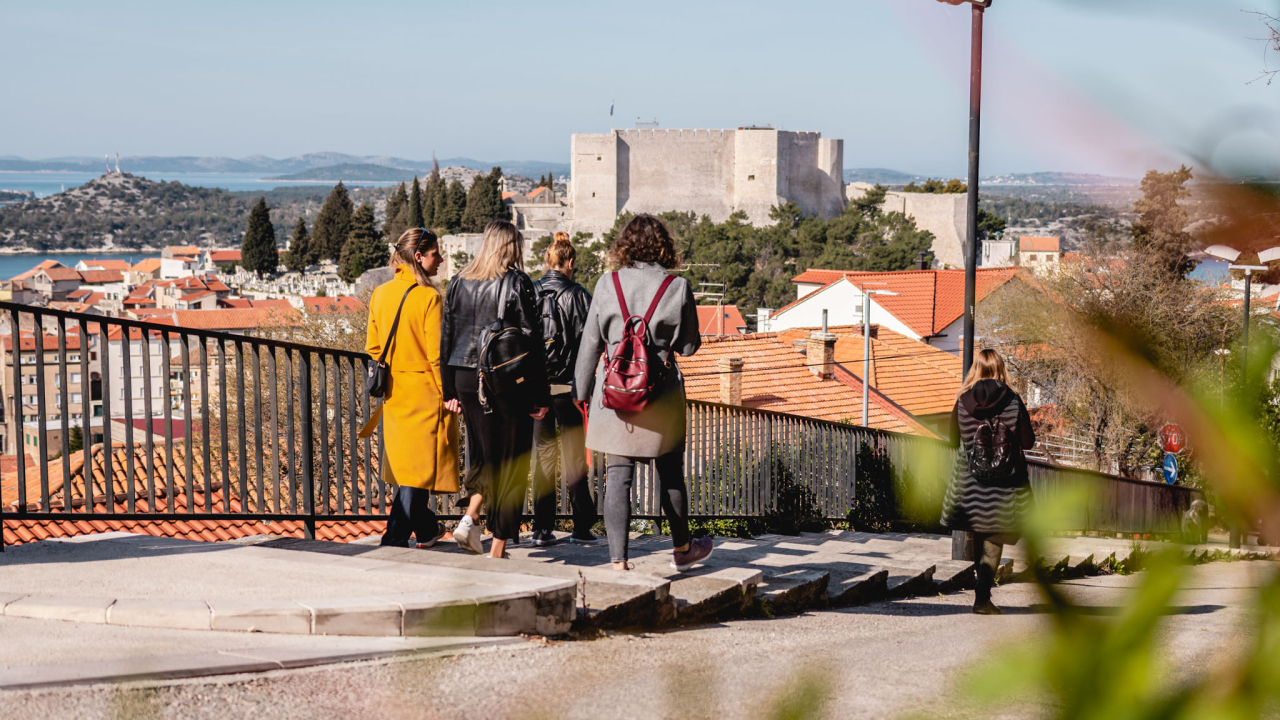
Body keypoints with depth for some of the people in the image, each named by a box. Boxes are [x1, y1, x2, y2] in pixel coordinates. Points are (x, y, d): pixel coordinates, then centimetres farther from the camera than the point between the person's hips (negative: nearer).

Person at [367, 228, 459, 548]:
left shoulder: (380, 294, 4)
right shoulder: (429, 297, -16)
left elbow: (373, 348, 9)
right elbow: (437, 354, -17)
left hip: (394, 393, 7)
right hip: (425, 392, -7)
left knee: (405, 463, 19)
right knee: (420, 466, -1)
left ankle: (426, 530, 34)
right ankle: (395, 537, -4)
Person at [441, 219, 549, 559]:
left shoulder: (459, 283, 7)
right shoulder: (516, 283, -8)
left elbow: (446, 338, 9)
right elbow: (531, 340, -9)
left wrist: (449, 391, 15)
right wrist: (539, 397, -6)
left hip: (466, 379, 5)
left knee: (483, 454, 20)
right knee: (511, 462, 4)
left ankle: (470, 517, -1)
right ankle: (498, 547, 4)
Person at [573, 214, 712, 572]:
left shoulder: (607, 284, -1)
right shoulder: (677, 287, -4)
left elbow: (590, 343, 3)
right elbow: (689, 345, 1)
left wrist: (582, 391, 11)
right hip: (662, 391, 0)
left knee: (618, 476, 1)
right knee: (671, 474, 16)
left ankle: (618, 561, -6)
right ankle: (682, 548, 33)